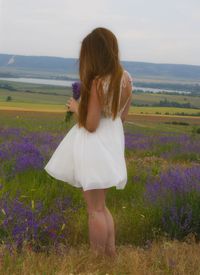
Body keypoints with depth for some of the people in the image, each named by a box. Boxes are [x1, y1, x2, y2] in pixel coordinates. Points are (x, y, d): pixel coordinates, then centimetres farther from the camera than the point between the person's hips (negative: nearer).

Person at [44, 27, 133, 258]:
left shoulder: (97, 83, -22)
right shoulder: (126, 78, 1)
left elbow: (90, 125, -20)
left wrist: (76, 107, -2)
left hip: (95, 146, -8)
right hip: (112, 143, 8)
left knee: (95, 209, 5)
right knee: (101, 205, 22)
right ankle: (111, 253, 28)